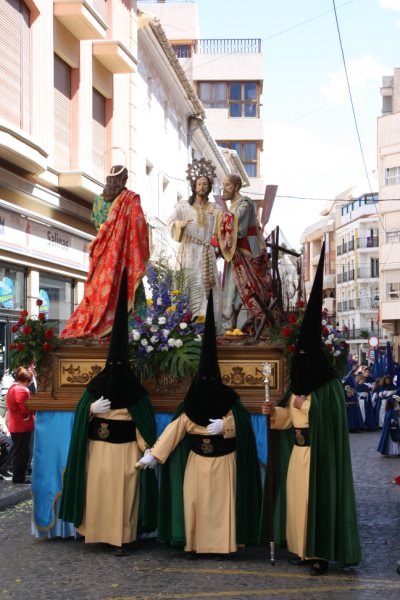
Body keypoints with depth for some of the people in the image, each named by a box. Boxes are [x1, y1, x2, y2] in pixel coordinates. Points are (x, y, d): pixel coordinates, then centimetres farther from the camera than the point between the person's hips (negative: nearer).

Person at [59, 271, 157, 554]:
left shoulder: (135, 389, -2)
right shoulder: (97, 385, 3)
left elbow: (145, 421, -2)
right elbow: (81, 412, 3)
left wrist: (149, 449, -9)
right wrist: (91, 408, -19)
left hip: (126, 450, -2)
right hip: (98, 448, 2)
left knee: (123, 493, -2)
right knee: (98, 489, 5)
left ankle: (121, 538, 2)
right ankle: (98, 532, 18)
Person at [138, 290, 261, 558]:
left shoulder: (228, 398, -7)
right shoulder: (191, 405, -3)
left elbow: (242, 424, -10)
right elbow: (175, 429, -8)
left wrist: (224, 425, -29)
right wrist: (153, 453, -15)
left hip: (223, 459, -2)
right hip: (197, 460, 2)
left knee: (221, 502, 0)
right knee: (194, 501, 1)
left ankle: (222, 545, 8)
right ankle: (195, 544, 10)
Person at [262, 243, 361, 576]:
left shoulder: (329, 385, -12)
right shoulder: (300, 383, 12)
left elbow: (325, 414, -22)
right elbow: (293, 416, 16)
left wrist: (303, 403, -13)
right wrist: (276, 411, -1)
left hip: (320, 453, -9)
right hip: (300, 450, 9)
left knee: (317, 497, -6)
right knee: (298, 496, 11)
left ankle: (322, 553, 2)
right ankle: (305, 549, 20)